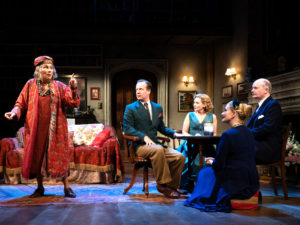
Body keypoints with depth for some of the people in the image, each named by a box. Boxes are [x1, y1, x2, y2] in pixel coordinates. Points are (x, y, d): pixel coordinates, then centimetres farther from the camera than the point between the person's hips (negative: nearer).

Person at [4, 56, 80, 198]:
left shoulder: (59, 86, 1)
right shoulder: (31, 85, 4)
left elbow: (73, 103, -8)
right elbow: (21, 103, 7)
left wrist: (73, 89, -24)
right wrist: (15, 111, -12)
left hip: (55, 129, -1)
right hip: (36, 129, 2)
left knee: (59, 157, 0)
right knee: (36, 156, 7)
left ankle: (66, 187, 10)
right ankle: (40, 188, 23)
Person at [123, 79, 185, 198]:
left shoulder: (158, 108, 20)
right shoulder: (130, 108, 5)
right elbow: (127, 128, -6)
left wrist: (173, 134, 7)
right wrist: (144, 137, -20)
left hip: (154, 143, 5)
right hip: (139, 146, -5)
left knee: (180, 157, -17)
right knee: (158, 150, -37)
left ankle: (172, 186, -3)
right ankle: (162, 184, -26)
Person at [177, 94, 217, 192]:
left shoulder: (212, 117, 17)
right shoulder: (190, 115, 19)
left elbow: (214, 135, 12)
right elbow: (184, 132, 11)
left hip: (206, 145, 0)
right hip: (191, 144, 0)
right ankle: (188, 183, -24)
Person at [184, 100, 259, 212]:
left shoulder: (228, 134, -17)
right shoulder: (249, 133, 8)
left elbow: (219, 165, -13)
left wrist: (211, 162, 9)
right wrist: (215, 160, 18)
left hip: (238, 186, -8)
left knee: (205, 172, 16)